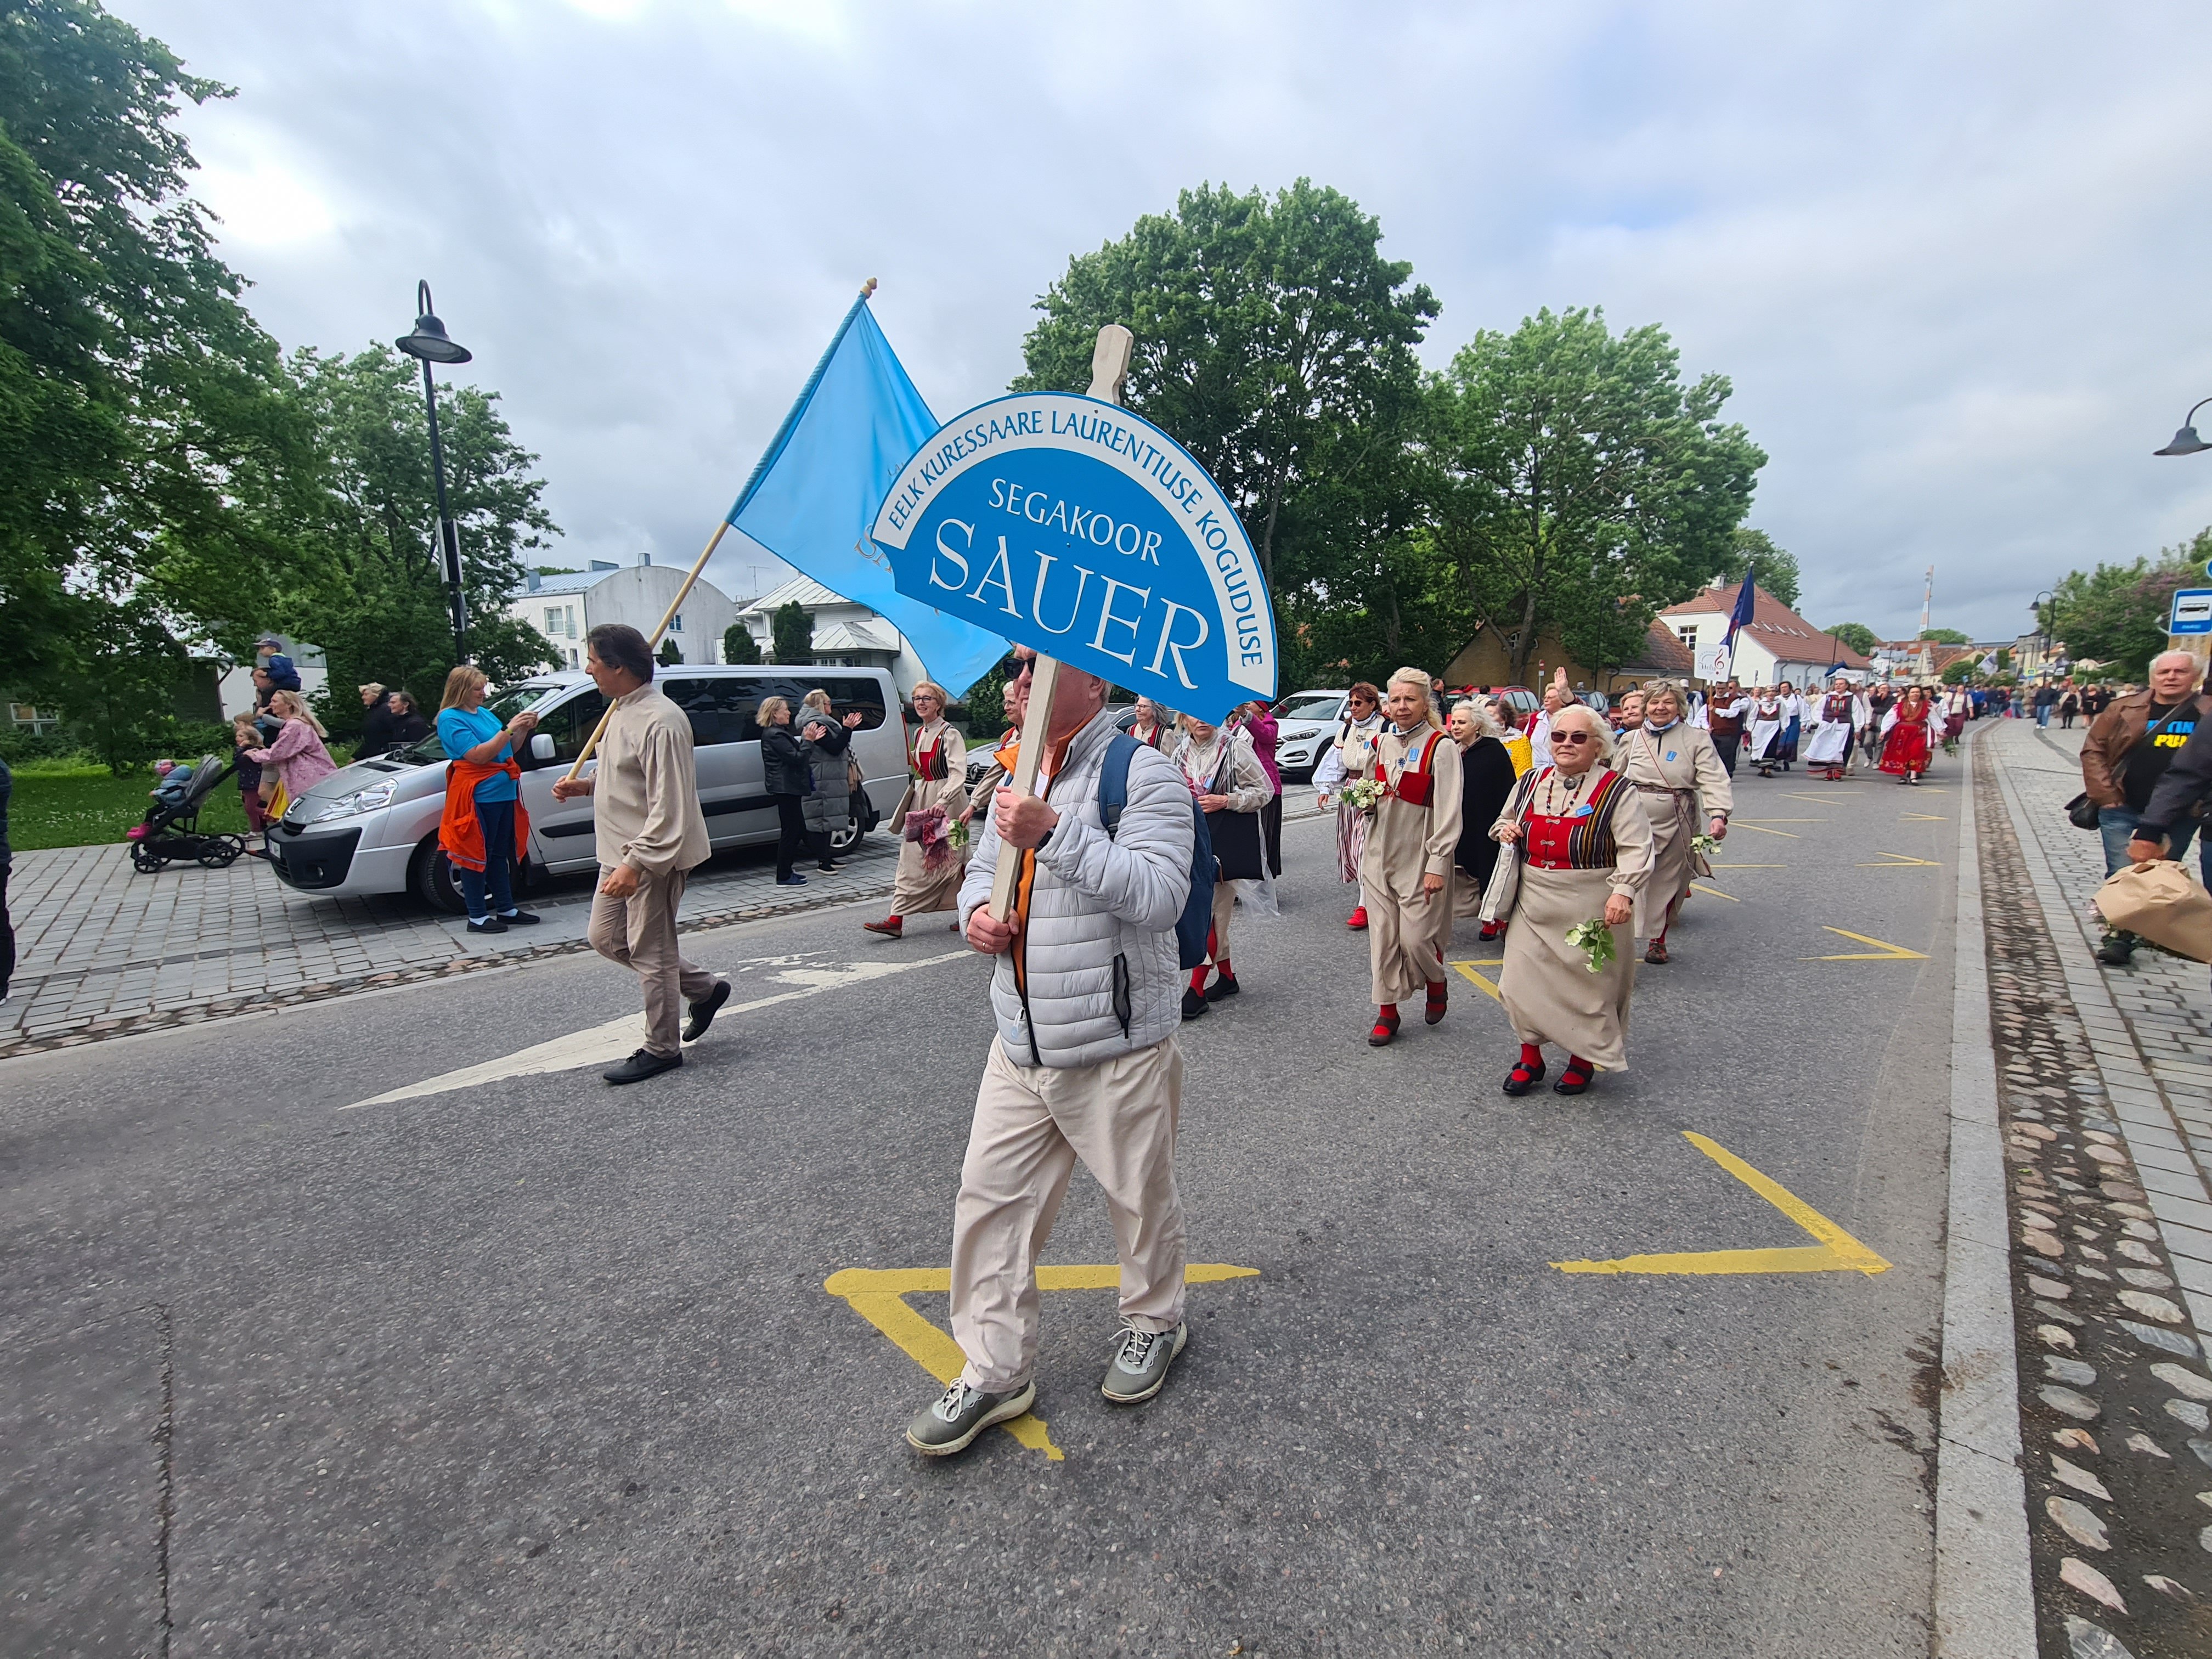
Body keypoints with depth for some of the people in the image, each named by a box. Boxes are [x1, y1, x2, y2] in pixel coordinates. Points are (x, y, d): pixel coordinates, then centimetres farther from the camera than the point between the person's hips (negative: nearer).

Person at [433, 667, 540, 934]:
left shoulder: (485, 713, 14)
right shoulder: (450, 719, -9)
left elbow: (510, 748, 20)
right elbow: (479, 755, -20)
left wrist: (524, 729, 3)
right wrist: (509, 729, -21)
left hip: (503, 793, 8)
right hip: (478, 797, -8)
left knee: (499, 855, 14)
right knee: (476, 855, 0)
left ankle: (507, 909, 22)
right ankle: (477, 917, 7)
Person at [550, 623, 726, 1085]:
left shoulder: (660, 722, -22)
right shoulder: (620, 710, 10)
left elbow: (668, 807, -27)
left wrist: (636, 864, -29)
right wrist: (585, 785, 8)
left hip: (655, 856, -11)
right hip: (622, 852, 11)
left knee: (651, 952, 1)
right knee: (606, 938, 17)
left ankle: (662, 1049, 18)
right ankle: (704, 988, 27)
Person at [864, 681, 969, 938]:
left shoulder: (950, 734, -12)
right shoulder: (919, 733, 13)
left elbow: (958, 773, -23)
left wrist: (942, 801, -33)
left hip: (946, 801, -7)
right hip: (921, 799, 8)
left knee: (949, 857, 2)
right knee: (911, 858, 1)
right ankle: (896, 919, -2)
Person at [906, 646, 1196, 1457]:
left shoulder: (1141, 770, -12)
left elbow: (1159, 893, -24)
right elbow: (982, 866, 22)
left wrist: (1055, 834, -28)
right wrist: (976, 909, 0)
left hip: (1117, 1048, -6)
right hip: (1020, 1045, 7)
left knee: (1140, 1197, 13)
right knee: (991, 1197, 10)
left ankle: (1153, 1321, 42)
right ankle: (994, 1372, 28)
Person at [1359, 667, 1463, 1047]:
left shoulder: (1440, 747, -10)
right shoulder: (1380, 744, 9)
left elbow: (1449, 812, -13)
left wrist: (1438, 864, -17)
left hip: (1419, 856, -5)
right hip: (1379, 853, 5)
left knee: (1417, 936, -2)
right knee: (1382, 934, 6)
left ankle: (1436, 985, 30)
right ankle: (1387, 1011, 18)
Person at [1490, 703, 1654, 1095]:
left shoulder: (1617, 791, -8)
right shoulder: (1530, 783, 7)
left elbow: (1636, 849, -14)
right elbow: (1505, 820, 23)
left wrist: (1623, 891, -28)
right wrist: (1505, 830, 0)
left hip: (1590, 907, -4)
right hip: (1533, 902, 5)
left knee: (1588, 982, 7)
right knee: (1521, 981, 5)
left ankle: (1584, 1059, 29)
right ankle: (1530, 1058, 24)